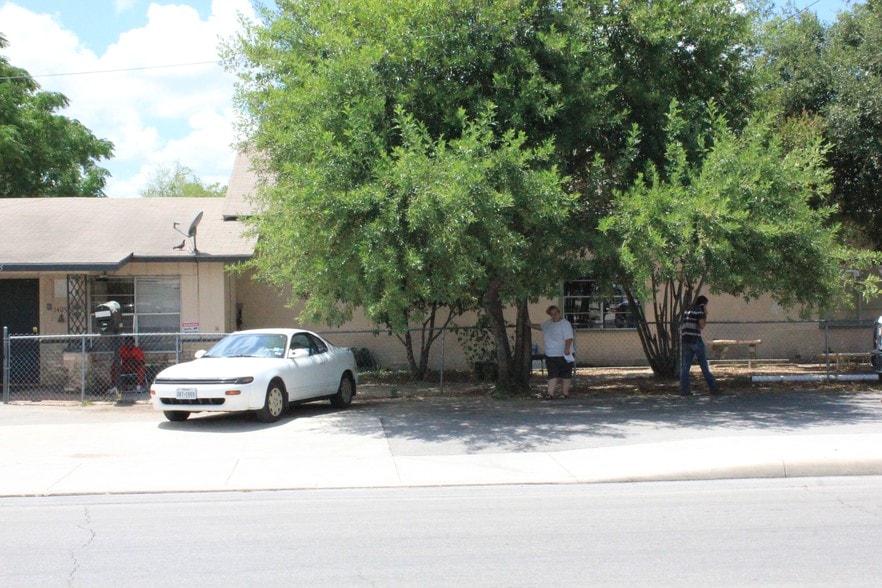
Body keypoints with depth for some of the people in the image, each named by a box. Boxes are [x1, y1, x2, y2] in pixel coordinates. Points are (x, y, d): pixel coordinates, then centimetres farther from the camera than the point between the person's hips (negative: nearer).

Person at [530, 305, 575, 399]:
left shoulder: (565, 324, -13)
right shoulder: (549, 323, 13)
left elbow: (569, 338, -22)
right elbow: (540, 327, 33)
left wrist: (567, 348, -34)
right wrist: (530, 324, 33)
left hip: (563, 355, -7)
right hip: (550, 355, 7)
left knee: (565, 375, 3)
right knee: (552, 375, 4)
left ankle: (565, 393, 10)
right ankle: (550, 393, 1)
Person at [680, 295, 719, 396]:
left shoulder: (687, 310, 19)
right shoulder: (698, 310, -5)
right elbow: (702, 326, -10)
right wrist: (705, 315, 1)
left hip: (686, 341, 7)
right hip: (695, 340, -7)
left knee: (685, 366, 3)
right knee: (704, 365, 1)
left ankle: (684, 390, -3)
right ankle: (713, 388, 7)